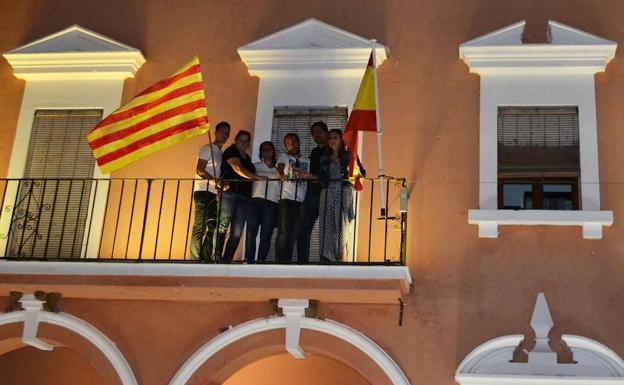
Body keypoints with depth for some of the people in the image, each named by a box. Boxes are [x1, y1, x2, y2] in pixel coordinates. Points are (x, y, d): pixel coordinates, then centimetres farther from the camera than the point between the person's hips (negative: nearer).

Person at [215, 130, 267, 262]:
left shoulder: (247, 158, 25)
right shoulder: (231, 152, 1)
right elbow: (238, 169, -15)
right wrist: (256, 177, -22)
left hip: (243, 197, 7)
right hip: (229, 193, -7)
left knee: (237, 233, -1)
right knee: (222, 226, -14)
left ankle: (227, 260, 0)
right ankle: (217, 257, -15)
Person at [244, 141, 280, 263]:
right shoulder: (256, 166, 22)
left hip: (272, 203, 0)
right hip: (256, 200, 0)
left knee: (266, 235, -8)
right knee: (251, 231, -13)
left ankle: (261, 262, -8)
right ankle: (249, 261, -15)